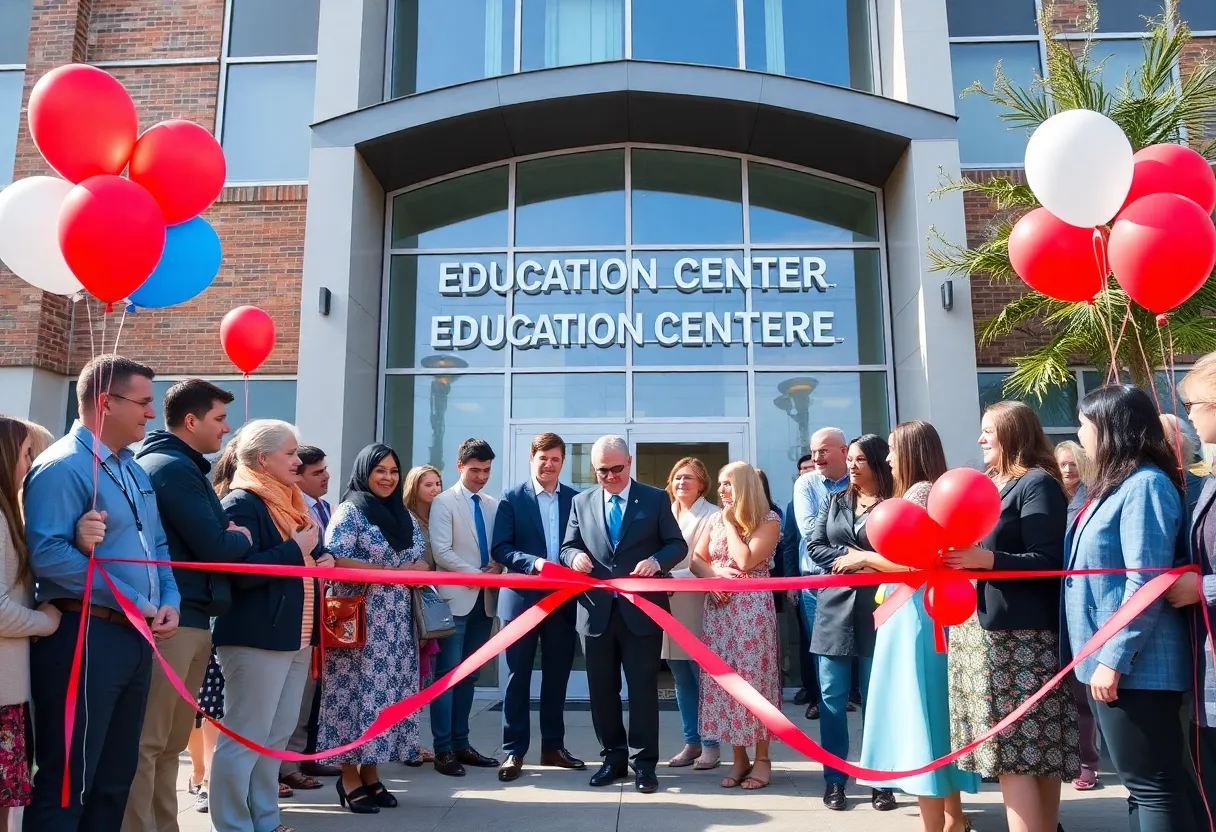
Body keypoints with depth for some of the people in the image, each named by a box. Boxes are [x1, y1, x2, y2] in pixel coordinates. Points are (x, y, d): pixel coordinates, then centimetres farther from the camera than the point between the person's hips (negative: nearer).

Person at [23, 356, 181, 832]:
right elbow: (47, 554, -23)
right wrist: (135, 604, -18)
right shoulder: (63, 466, -12)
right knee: (66, 781, 1)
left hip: (136, 637, 9)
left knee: (116, 776, 17)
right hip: (83, 638, -9)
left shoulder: (134, 470, 15)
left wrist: (169, 602, 0)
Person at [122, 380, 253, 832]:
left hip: (189, 619, 10)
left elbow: (206, 536, 18)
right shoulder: (175, 467, -13)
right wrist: (241, 537, 2)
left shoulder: (178, 465, 18)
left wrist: (227, 536, -1)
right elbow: (215, 548, -16)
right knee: (147, 742, -4)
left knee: (171, 741, 15)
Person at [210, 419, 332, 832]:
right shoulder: (242, 503, -11)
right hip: (257, 638, -9)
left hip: (295, 635, 9)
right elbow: (241, 570, -24)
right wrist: (296, 551, -15)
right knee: (244, 738, -1)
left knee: (276, 736, 15)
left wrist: (323, 562, 6)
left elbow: (311, 554, 28)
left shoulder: (290, 502, 16)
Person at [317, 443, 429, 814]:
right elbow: (334, 561, -16)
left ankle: (371, 774, 18)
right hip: (359, 621, -6)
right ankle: (349, 778, 9)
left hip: (396, 623, 6)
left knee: (389, 691, 7)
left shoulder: (403, 515, 14)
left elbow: (422, 562, 18)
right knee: (358, 690, -2)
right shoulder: (350, 511, -5)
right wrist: (391, 571, -16)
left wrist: (419, 570, -7)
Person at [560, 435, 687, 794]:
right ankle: (614, 758, 26)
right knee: (602, 690, 11)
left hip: (642, 610, -3)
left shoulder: (656, 499, 1)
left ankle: (644, 764, 14)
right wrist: (575, 556, -14)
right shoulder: (581, 502, 8)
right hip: (597, 611, 3)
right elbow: (568, 547, 9)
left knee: (643, 688, 3)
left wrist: (657, 561, -20)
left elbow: (678, 544, 0)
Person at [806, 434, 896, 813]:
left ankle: (881, 781, 18)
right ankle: (835, 781, 15)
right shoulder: (835, 501, 13)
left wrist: (862, 559, -12)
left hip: (876, 610, -4)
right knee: (832, 699, 6)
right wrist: (850, 556, -7)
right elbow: (814, 546, 7)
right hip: (835, 608, 4)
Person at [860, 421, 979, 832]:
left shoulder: (919, 491, -13)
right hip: (927, 611, 10)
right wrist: (877, 562, 12)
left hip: (916, 617, -10)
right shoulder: (934, 491, 16)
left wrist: (865, 557, -10)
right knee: (934, 712, 15)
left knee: (917, 714, -4)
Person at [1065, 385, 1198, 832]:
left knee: (1154, 785, -1)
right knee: (1142, 782, 16)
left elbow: (1146, 583, -22)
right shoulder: (1115, 486, 15)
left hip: (1134, 666, -10)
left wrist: (1114, 659, -22)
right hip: (1106, 659, 10)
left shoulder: (1144, 484, -15)